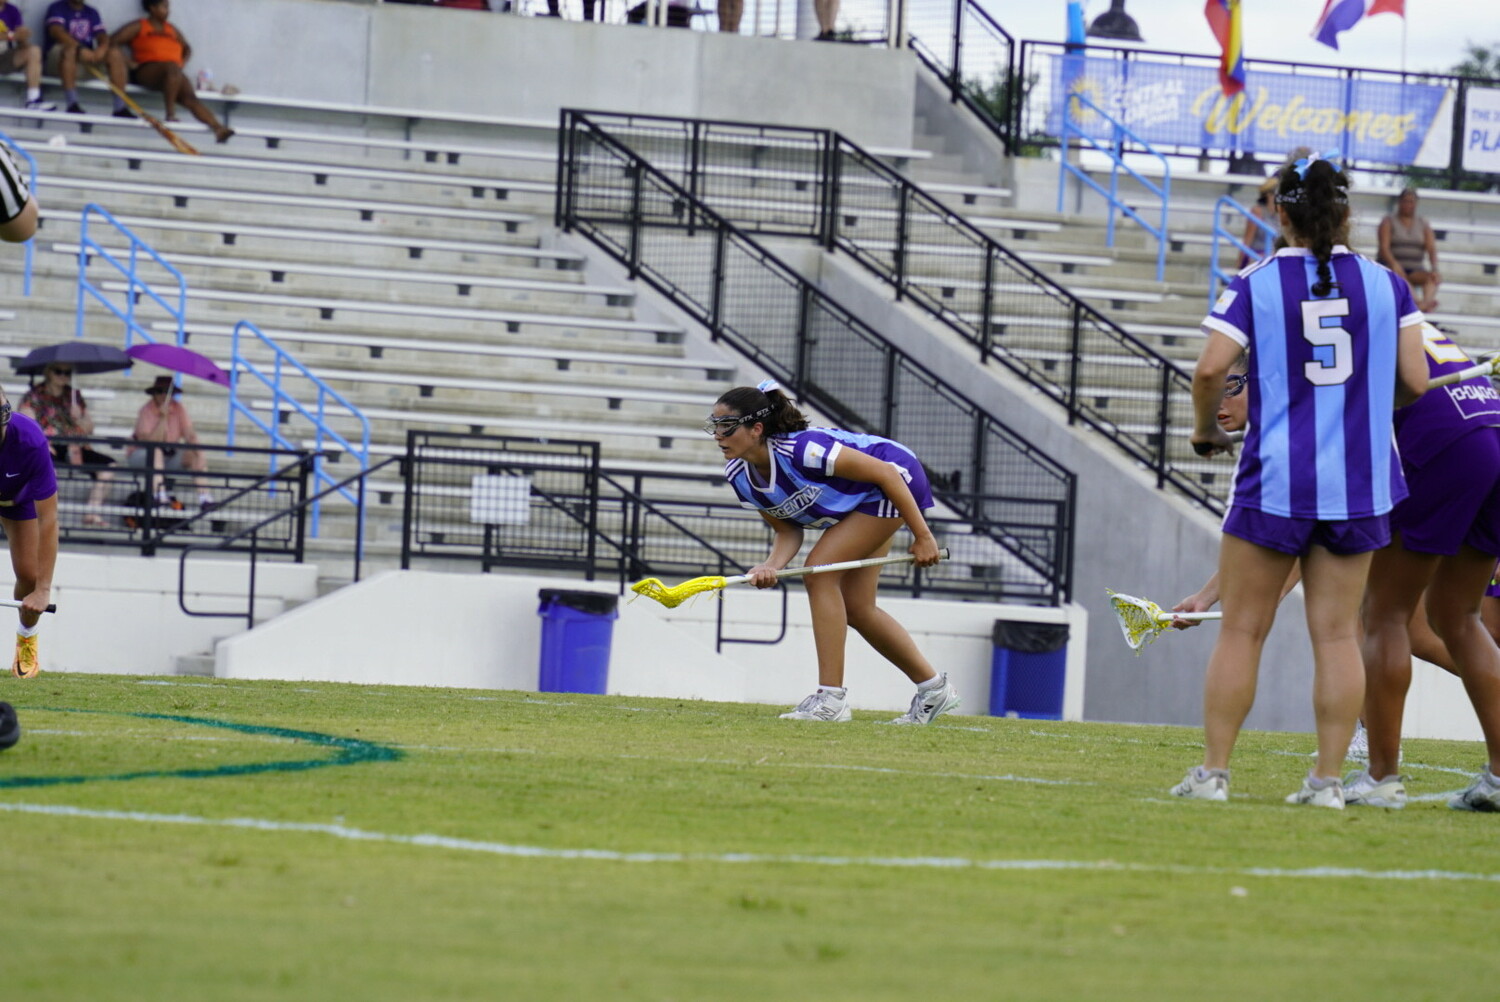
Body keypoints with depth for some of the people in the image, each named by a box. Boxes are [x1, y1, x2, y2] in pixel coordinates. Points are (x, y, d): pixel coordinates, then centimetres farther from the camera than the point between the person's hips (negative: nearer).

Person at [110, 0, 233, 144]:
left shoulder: (171, 29, 27)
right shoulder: (139, 27, 12)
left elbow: (187, 48, 36)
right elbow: (114, 42, 3)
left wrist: (182, 63, 14)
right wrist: (129, 63, -7)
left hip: (173, 73, 5)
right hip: (146, 71, -5)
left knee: (189, 97, -22)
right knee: (172, 67, -37)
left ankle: (218, 128, -42)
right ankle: (170, 114, -41)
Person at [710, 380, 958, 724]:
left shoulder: (801, 451, -36)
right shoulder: (738, 476, -13)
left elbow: (885, 473, -28)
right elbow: (787, 531, -4)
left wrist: (922, 535, -23)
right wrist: (772, 565, -27)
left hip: (896, 480, -9)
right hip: (857, 502, 9)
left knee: (819, 571, -20)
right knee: (854, 607, 9)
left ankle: (831, 698, -16)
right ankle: (934, 689, 26)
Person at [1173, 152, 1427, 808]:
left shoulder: (1254, 285, -4)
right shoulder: (1386, 285, 3)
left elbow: (1211, 368, -13)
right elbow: (1414, 381, 1)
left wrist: (1205, 428, 6)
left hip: (1275, 479, -2)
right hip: (1359, 483, 2)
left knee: (1242, 630, 5)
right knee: (1337, 633, 5)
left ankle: (1213, 771, 5)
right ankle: (1329, 778, 4)